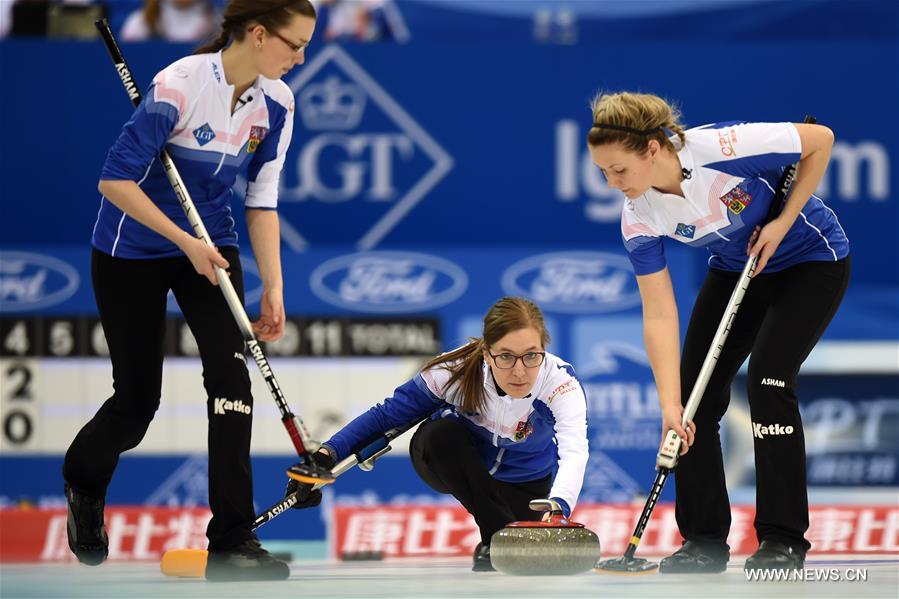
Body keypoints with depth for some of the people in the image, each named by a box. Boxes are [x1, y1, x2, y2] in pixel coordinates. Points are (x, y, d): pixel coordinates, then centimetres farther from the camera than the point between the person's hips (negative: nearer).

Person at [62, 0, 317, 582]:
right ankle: (83, 480, 40)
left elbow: (262, 201, -1)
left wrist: (273, 288, -8)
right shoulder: (180, 85, -26)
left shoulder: (276, 103, -8)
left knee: (231, 370, -16)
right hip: (132, 250, -4)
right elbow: (114, 180, -23)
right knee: (138, 399, 4)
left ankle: (232, 540, -13)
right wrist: (185, 241, -24)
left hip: (211, 245, 4)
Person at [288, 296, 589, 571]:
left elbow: (574, 451, -53)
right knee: (440, 433, -35)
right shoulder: (456, 369, -33)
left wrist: (558, 508, -74)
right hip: (455, 465, -1)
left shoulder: (560, 380, -36)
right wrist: (327, 454, -37)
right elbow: (386, 414, -23)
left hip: (525, 482, 1)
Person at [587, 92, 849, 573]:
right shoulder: (638, 218, -21)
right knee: (695, 392, -5)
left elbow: (819, 140, -20)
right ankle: (705, 540, 6)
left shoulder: (724, 147, -36)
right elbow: (659, 315, -20)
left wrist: (783, 222, -22)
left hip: (811, 260, -5)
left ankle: (784, 541, -9)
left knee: (768, 378, -19)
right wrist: (669, 405, -27)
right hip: (735, 271, 5)